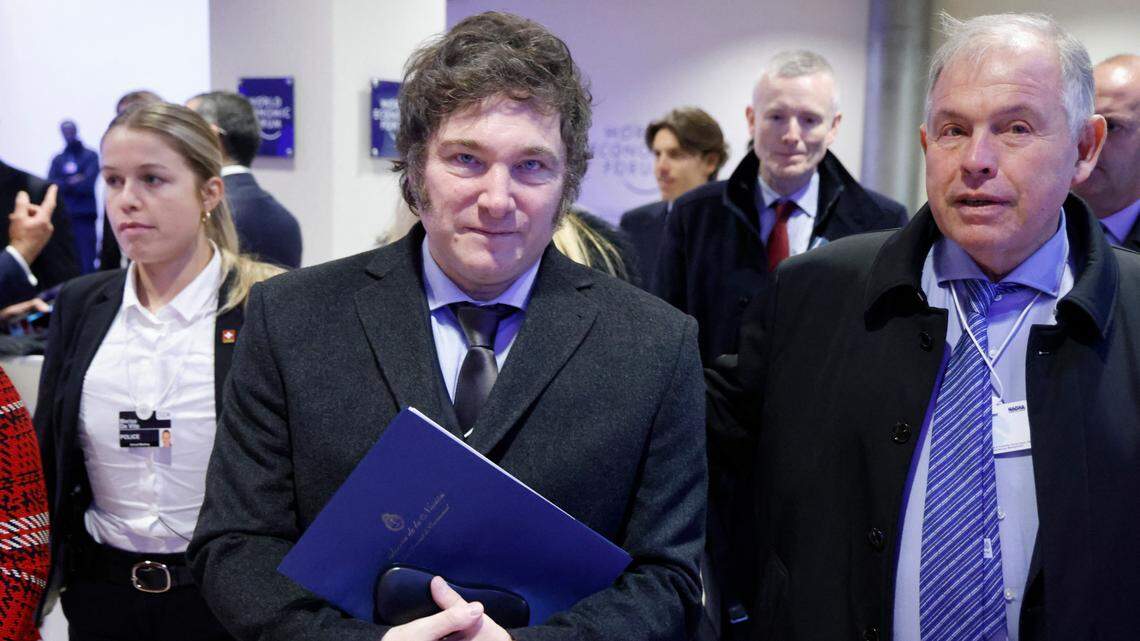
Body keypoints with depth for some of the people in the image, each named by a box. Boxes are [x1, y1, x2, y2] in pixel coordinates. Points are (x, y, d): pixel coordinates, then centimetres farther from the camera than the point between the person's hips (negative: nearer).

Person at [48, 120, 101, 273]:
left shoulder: (90, 156, 6)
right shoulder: (57, 159, 16)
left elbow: (87, 184, -6)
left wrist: (64, 185, 0)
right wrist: (72, 182, -7)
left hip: (84, 215, -3)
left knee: (86, 263, -7)